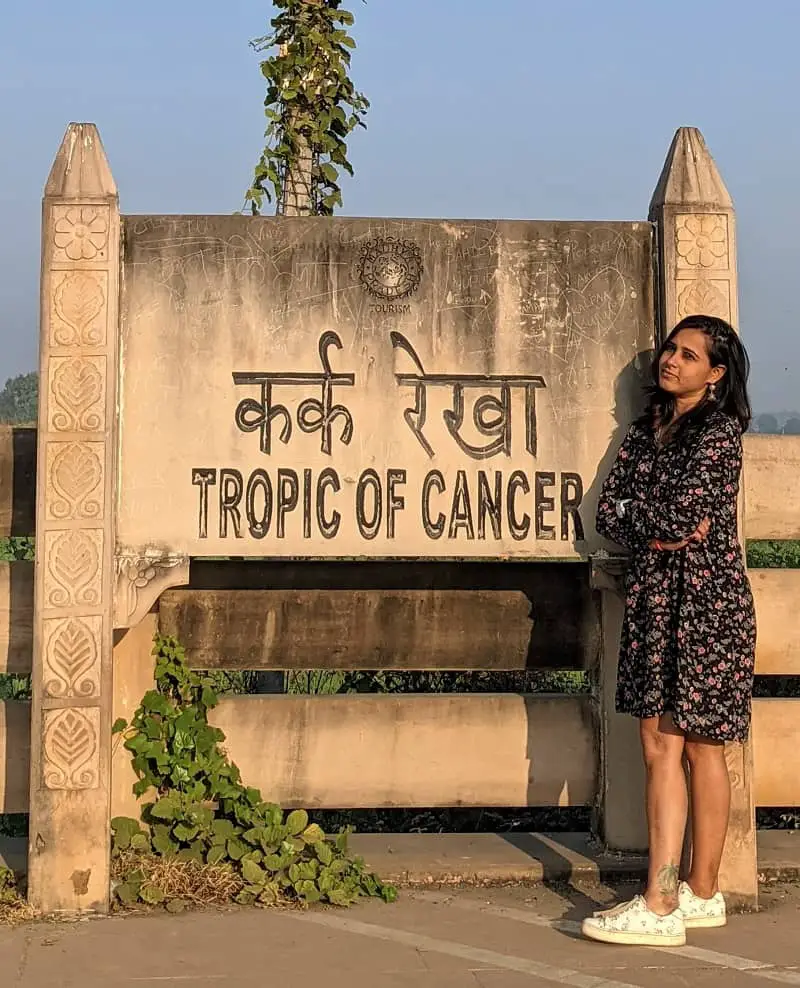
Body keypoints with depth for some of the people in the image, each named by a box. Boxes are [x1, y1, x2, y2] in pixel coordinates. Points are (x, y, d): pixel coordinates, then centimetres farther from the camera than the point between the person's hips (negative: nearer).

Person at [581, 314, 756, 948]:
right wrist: (659, 532, -8)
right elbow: (607, 514, 8)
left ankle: (662, 907, -8)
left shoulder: (719, 432, -6)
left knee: (681, 746, -9)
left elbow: (680, 516, -18)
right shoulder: (645, 432, 17)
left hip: (703, 598, -7)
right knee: (660, 745, 5)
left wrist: (632, 512, 0)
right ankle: (701, 896, 11)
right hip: (653, 594, 7)